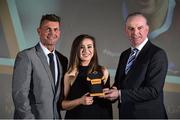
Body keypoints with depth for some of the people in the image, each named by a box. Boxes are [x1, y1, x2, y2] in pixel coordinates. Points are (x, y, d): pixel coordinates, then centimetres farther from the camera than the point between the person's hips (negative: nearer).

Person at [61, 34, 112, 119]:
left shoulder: (103, 72, -2)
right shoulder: (70, 75, -6)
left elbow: (107, 102, 5)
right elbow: (62, 104, -6)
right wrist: (80, 101, -19)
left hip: (99, 115, 1)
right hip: (76, 116, -1)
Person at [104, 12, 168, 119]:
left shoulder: (158, 54, -14)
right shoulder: (124, 55, 9)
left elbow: (153, 90, -21)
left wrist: (120, 94, -22)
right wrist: (113, 91, -8)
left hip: (148, 115, -6)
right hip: (125, 114, 6)